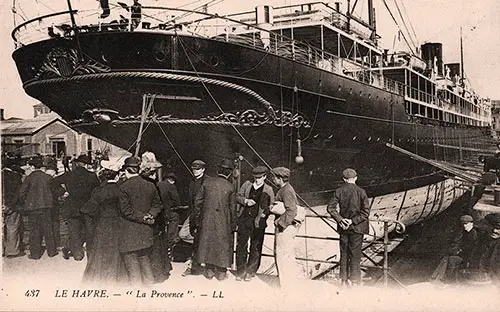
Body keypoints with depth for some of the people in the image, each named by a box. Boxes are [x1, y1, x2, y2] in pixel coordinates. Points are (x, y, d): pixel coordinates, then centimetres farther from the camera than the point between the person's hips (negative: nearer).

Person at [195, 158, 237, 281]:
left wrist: (199, 215, 13)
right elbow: (232, 208, -3)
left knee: (207, 242, 13)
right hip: (223, 221, -2)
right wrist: (233, 225, 7)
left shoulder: (207, 183, -3)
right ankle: (221, 272, 16)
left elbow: (197, 202, 0)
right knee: (222, 244, 9)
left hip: (207, 220, 2)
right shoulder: (230, 187, -8)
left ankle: (209, 270, 20)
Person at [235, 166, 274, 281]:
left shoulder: (268, 190, 1)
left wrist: (265, 213, -13)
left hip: (258, 222, -2)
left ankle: (250, 273, 17)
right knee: (241, 245, 7)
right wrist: (246, 201, -7)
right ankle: (240, 271, 20)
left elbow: (271, 206, 5)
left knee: (255, 248, 4)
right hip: (244, 219, 2)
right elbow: (238, 196, 12)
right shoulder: (247, 184, 7)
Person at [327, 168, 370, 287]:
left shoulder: (339, 191, -2)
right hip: (357, 228, -2)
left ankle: (344, 280, 21)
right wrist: (353, 221, -12)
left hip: (343, 228, 3)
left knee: (344, 253, 13)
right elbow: (366, 212, -13)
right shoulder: (361, 192, -9)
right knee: (355, 254, 6)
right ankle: (354, 281, 11)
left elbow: (330, 208, -7)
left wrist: (340, 219, -8)